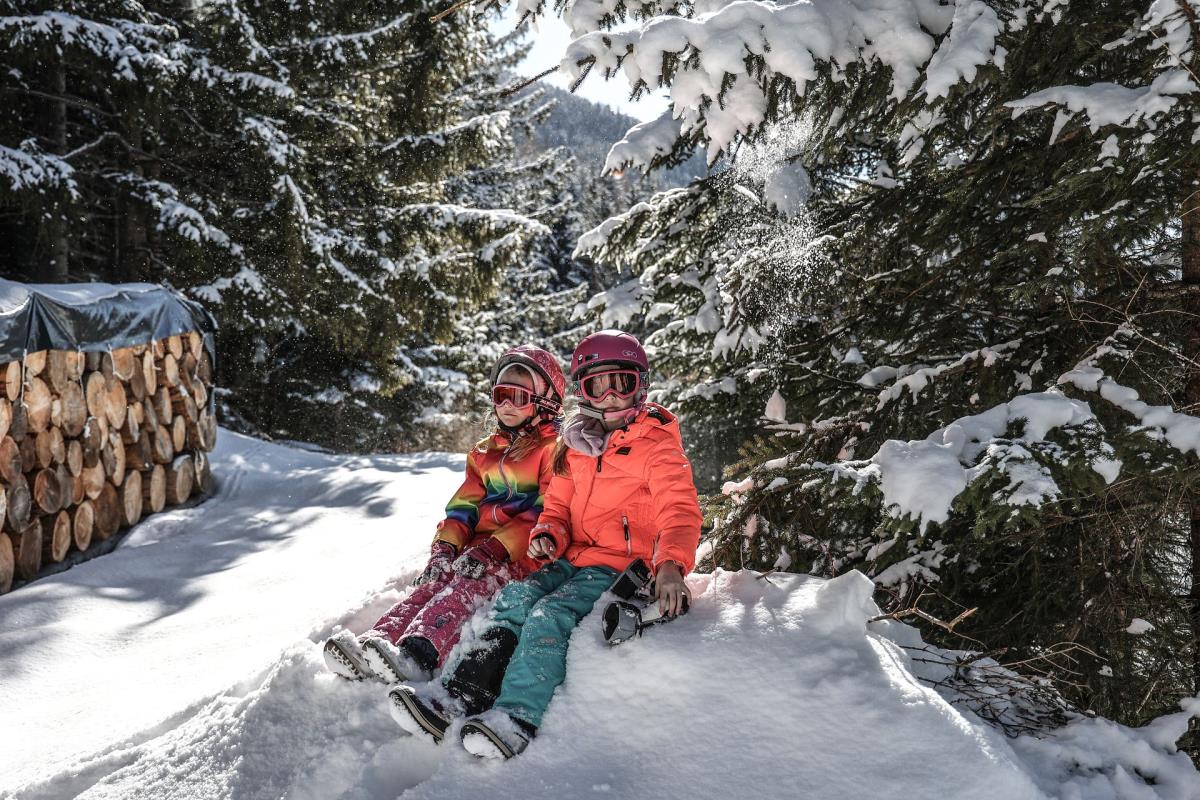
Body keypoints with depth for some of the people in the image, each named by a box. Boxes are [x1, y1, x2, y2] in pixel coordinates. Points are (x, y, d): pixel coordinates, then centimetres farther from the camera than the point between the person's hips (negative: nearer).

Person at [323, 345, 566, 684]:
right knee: (433, 583, -22)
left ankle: (416, 656, -56)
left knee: (468, 586, -34)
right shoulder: (485, 452, 24)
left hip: (522, 555, -6)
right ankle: (376, 642, -44)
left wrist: (496, 548, -20)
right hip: (477, 548, 6)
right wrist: (446, 545, -5)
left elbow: (546, 514, -10)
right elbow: (465, 504, 15)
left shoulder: (554, 451, 2)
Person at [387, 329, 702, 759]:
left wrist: (671, 563, -36)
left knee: (551, 613, -28)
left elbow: (681, 509, -17)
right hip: (575, 559, 6)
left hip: (623, 566, -6)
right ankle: (458, 695, -27)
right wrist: (548, 533, -4)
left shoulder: (656, 445, -6)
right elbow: (559, 503, 21)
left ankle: (518, 716, -35)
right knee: (516, 598, -17)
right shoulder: (576, 447, 15)